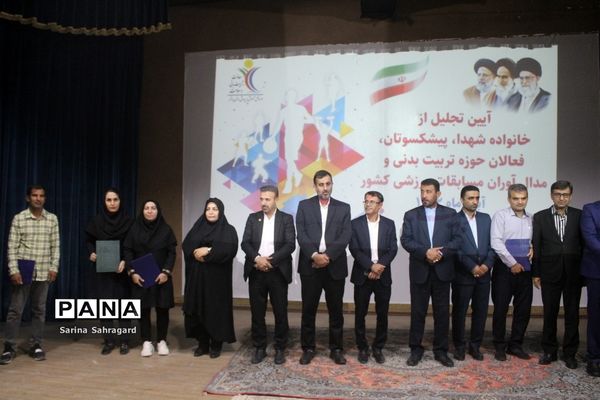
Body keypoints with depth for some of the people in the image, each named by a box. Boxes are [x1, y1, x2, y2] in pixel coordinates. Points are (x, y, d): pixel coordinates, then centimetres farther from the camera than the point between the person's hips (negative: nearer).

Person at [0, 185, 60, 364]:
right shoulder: (19, 218, -2)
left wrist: (54, 267, -1)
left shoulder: (52, 219, 4)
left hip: (43, 272, 2)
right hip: (23, 270, -2)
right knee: (15, 309, 3)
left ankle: (35, 345, 18)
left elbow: (55, 246, 6)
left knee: (39, 309, 8)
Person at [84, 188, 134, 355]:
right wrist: (92, 253, -9)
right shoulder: (96, 221, 2)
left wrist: (125, 261, -16)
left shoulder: (128, 221, -2)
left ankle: (124, 341, 11)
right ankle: (108, 340, 13)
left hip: (122, 269, -1)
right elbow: (88, 241, 11)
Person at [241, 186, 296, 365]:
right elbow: (245, 243, 0)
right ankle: (259, 348, 21)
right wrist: (257, 258, -17)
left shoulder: (286, 219, 2)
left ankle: (280, 348, 18)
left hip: (278, 272, -2)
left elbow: (290, 245, -8)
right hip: (256, 272, 2)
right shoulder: (253, 218, 8)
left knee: (280, 312, 4)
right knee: (257, 312, 8)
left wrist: (271, 260, -17)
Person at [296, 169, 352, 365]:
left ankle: (336, 349, 20)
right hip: (310, 265, 0)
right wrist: (315, 255, -16)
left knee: (336, 310, 7)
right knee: (308, 309, 6)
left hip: (335, 266, 1)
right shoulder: (304, 206, 6)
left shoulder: (343, 208, 8)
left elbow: (345, 237, -3)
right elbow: (301, 235, -3)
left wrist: (328, 256, -14)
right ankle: (308, 348, 19)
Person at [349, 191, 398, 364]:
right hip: (362, 276, -1)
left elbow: (393, 249, -3)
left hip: (383, 276, 1)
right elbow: (354, 249, -8)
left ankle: (378, 348, 22)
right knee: (360, 314, 5)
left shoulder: (389, 224, 5)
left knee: (382, 314, 7)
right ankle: (362, 348, 19)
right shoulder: (356, 223, 0)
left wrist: (380, 266, -17)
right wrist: (371, 266, -19)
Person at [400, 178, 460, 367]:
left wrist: (441, 253, -17)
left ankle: (441, 350, 20)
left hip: (442, 270, 0)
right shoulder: (411, 215, 5)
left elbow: (457, 239, -1)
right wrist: (425, 252, -18)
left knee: (442, 312, 7)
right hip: (419, 271, 0)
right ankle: (416, 349, 18)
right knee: (417, 312, 6)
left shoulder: (450, 214, 6)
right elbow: (406, 240, -5)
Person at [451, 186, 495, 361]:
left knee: (480, 311, 9)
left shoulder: (486, 218, 11)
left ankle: (475, 346, 23)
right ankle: (459, 346, 19)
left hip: (483, 273, 4)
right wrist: (472, 267, -14)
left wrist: (487, 264, -8)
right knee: (459, 312, 5)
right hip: (462, 274, -4)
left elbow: (492, 244, 7)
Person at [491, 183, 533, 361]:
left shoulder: (531, 219, 8)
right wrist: (512, 263, -12)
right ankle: (499, 346, 16)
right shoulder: (501, 215, -6)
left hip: (524, 269, 4)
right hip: (505, 269, -4)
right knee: (500, 308, 3)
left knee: (523, 309, 9)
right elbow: (496, 243, -13)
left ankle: (515, 345, 23)